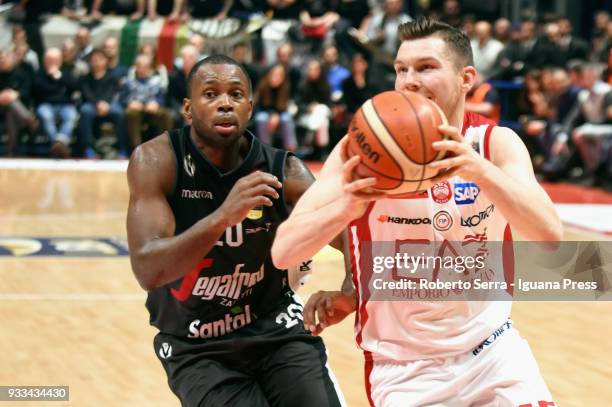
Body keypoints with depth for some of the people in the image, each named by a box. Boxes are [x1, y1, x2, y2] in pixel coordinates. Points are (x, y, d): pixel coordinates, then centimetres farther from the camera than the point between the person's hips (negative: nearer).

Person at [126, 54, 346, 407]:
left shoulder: (283, 171, -13)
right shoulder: (156, 161, -18)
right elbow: (148, 271, -29)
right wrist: (223, 216, -44)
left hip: (277, 329, 2)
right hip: (196, 348, -2)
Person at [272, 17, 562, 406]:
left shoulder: (496, 143, -8)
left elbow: (549, 235, -25)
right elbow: (283, 252, -20)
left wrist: (478, 170, -42)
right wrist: (346, 206, -41)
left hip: (493, 349, 2)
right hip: (404, 369, -1)